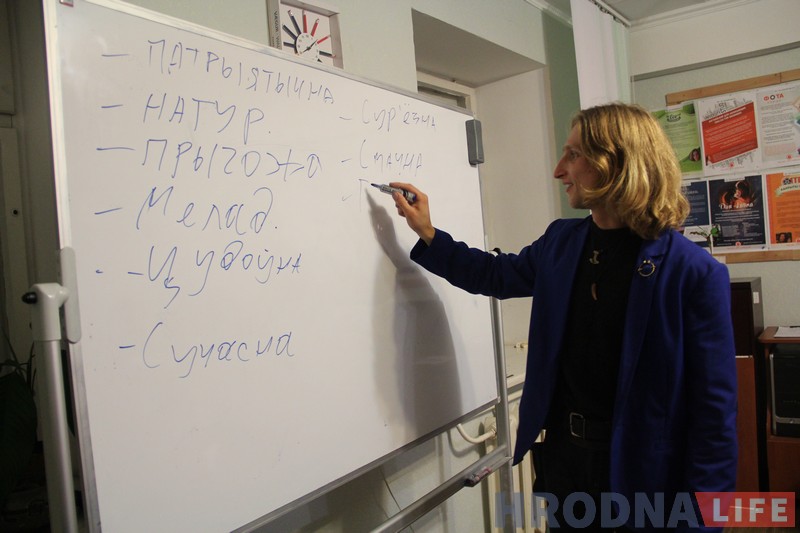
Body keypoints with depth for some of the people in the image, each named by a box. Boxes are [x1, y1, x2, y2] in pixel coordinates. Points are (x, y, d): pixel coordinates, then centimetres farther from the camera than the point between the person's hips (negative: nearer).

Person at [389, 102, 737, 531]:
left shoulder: (694, 273, -18)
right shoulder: (561, 242, 0)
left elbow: (716, 409, -16)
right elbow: (497, 275, 17)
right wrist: (426, 232, 11)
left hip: (640, 470, -5)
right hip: (564, 457, 6)